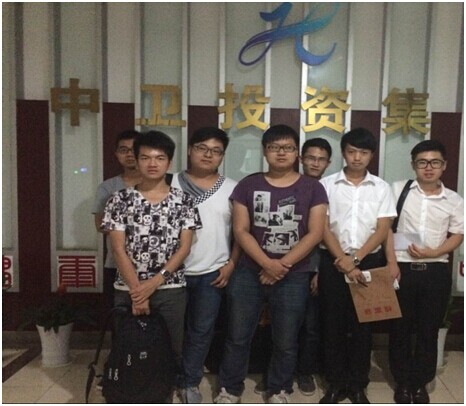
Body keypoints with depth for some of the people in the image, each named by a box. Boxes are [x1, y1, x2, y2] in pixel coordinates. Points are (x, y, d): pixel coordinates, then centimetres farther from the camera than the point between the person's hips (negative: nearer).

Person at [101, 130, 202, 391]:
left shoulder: (184, 201, -1)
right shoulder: (121, 200, -1)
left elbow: (184, 248, -5)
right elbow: (119, 249, -5)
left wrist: (153, 283, -13)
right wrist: (136, 291, -12)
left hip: (171, 290, 0)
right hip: (128, 290, 0)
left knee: (171, 349, 10)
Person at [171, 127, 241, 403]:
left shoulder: (231, 189, 2)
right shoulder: (172, 184, 0)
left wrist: (231, 263, -3)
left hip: (212, 272, 1)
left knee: (202, 331, 10)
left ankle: (191, 383, 27)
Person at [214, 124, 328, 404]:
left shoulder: (312, 188, 0)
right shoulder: (248, 185, 2)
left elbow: (315, 233, -6)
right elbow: (240, 230, -3)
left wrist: (282, 265, -13)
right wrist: (267, 263, -15)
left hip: (294, 276, 0)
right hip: (249, 272, 1)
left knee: (286, 340, 11)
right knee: (238, 336, 9)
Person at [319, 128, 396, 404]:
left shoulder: (381, 188, 4)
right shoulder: (327, 185, 0)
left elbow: (383, 229, -2)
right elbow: (323, 227, -5)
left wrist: (356, 258, -13)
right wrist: (344, 261, -14)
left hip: (369, 261, 1)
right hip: (333, 261, -1)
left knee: (363, 325, 8)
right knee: (334, 324, 6)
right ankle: (336, 384, 21)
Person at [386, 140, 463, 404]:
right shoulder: (398, 190, 0)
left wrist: (432, 252, -15)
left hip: (436, 271, 1)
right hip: (402, 268, -1)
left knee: (429, 330, 10)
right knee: (400, 328, 8)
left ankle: (420, 383, 28)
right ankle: (403, 382, 26)